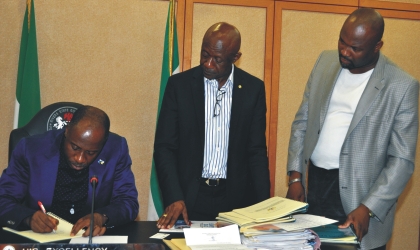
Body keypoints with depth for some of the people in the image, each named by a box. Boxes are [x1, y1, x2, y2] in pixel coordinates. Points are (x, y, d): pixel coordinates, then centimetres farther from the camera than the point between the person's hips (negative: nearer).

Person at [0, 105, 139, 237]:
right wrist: (29, 218, -27)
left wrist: (101, 217, -24)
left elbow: (129, 202, -5)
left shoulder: (116, 149, -9)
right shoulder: (31, 148, -11)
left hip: (94, 240, 0)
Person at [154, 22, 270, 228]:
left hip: (236, 198, 1)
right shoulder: (179, 84, -3)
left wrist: (263, 207, -5)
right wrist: (174, 198, -16)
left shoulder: (253, 88, 0)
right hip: (190, 198, -1)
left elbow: (257, 151, 3)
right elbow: (164, 147, -4)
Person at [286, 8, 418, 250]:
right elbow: (302, 121, 9)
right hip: (313, 185, 4)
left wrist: (367, 209, -18)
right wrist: (295, 176, 1)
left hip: (358, 195, -4)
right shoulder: (326, 62, 3)